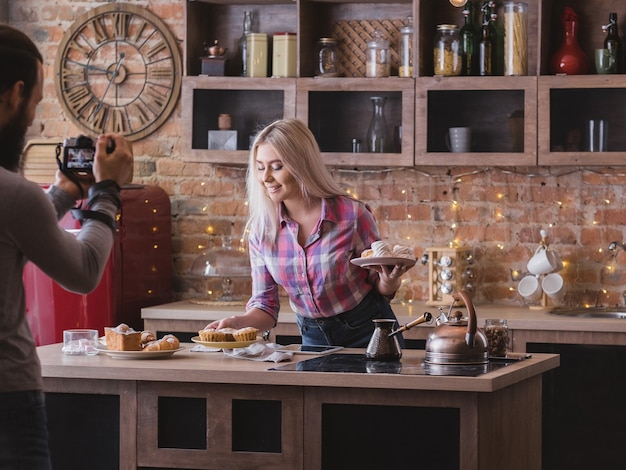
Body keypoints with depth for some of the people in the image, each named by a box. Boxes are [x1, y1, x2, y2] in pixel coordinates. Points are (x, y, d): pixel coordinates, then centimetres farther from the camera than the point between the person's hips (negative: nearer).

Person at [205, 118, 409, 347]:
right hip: (313, 337, 3)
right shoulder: (261, 229, -6)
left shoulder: (353, 216, -15)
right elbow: (265, 306, -1)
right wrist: (237, 322, -21)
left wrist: (388, 284, -25)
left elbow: (378, 283, -2)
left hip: (368, 331, -3)